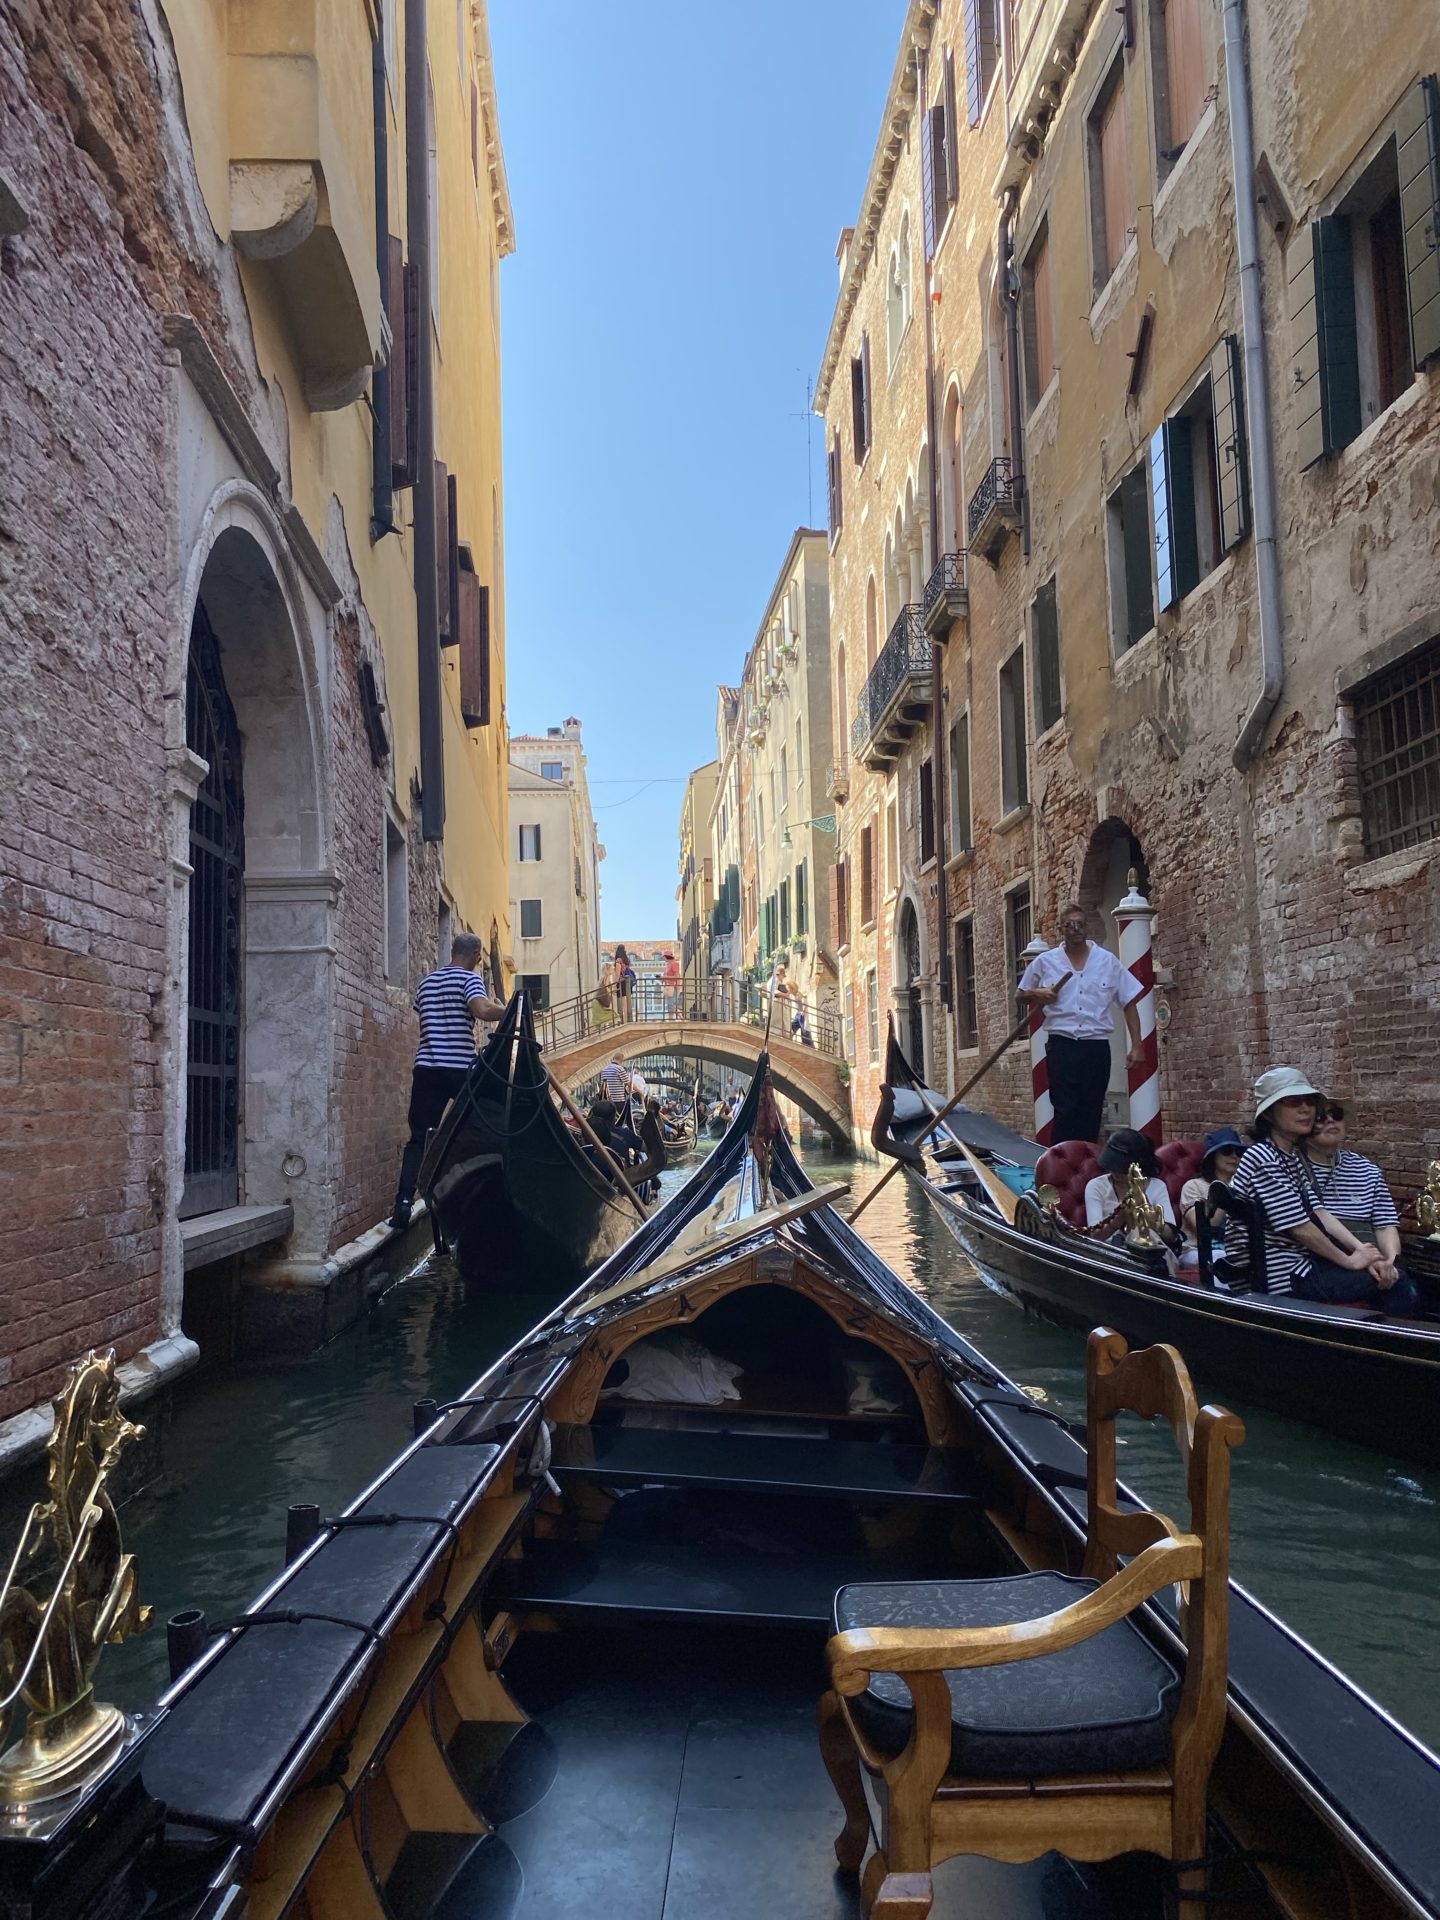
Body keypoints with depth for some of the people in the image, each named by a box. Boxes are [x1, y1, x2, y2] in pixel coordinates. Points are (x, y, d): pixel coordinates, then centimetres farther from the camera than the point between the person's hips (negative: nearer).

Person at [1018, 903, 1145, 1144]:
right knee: (1065, 1111, -6)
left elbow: (1129, 1003, 7)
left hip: (1097, 1046, 1)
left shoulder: (1108, 961, 6)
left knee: (1091, 1114, 5)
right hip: (1062, 1045, -1)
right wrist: (1037, 994, -7)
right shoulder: (1045, 962, 6)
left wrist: (1136, 1046, 0)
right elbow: (1022, 996, 17)